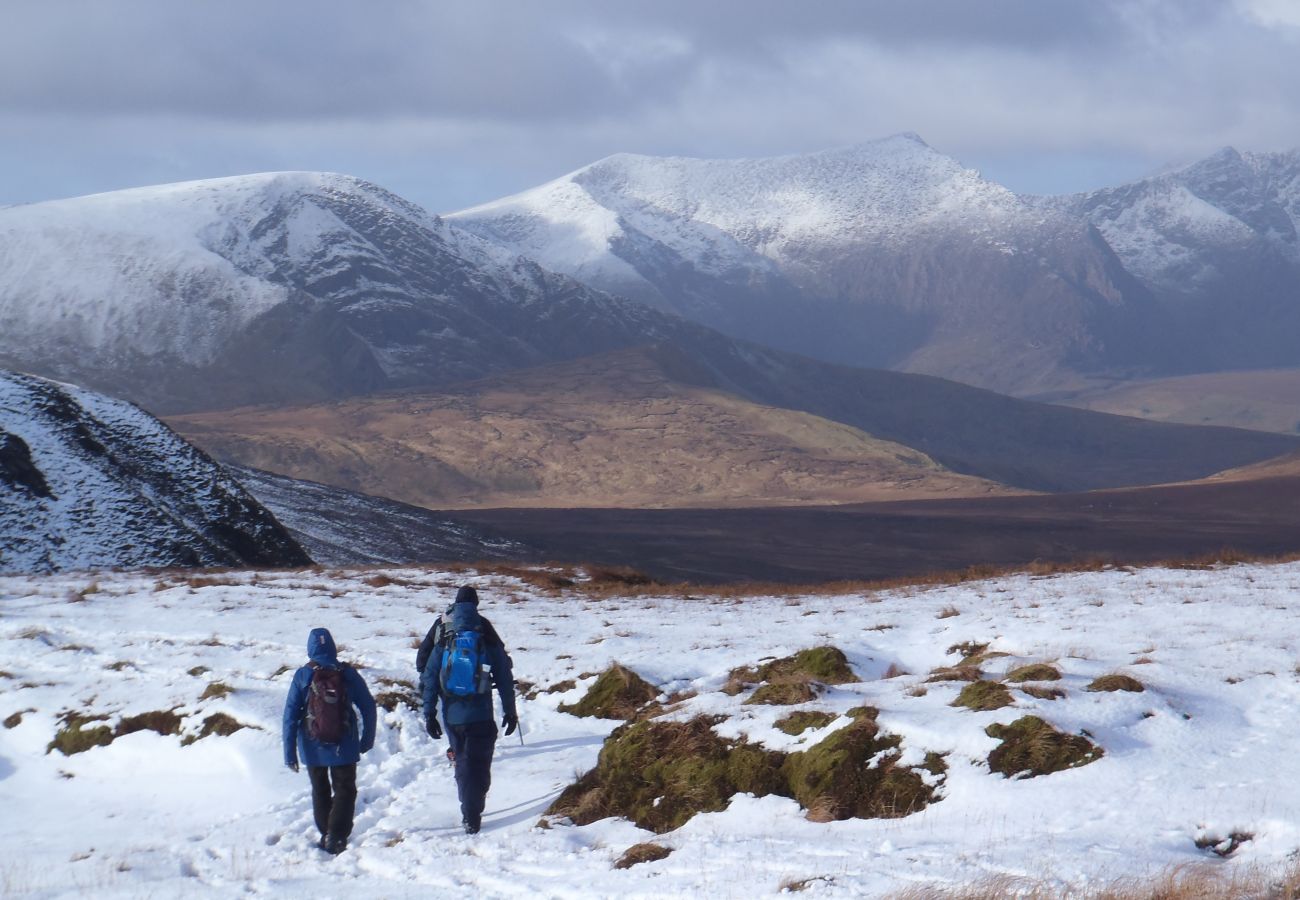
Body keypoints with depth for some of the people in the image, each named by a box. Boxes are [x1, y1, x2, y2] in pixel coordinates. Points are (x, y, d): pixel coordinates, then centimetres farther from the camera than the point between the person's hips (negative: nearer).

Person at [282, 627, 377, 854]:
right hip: (344, 748, -1)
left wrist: (289, 752, -3)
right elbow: (368, 707, 1)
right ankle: (337, 837, -8)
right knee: (345, 791, 7)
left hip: (313, 748, 1)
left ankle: (327, 837, 22)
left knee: (320, 792, 18)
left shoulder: (303, 676, -8)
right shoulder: (347, 674, -5)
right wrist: (367, 739, 14)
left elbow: (290, 715, -9)